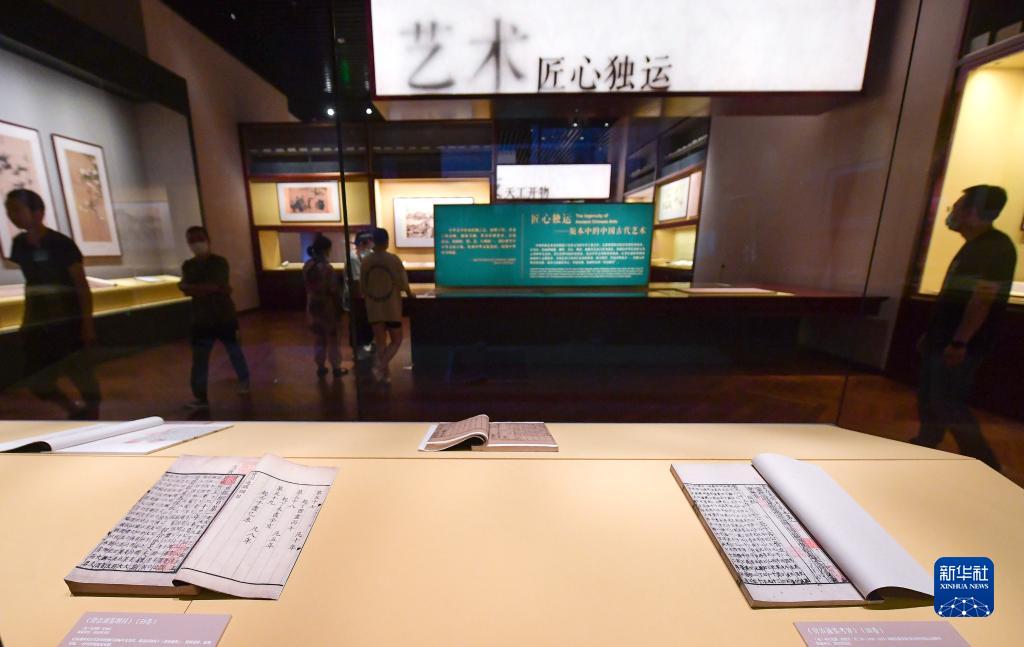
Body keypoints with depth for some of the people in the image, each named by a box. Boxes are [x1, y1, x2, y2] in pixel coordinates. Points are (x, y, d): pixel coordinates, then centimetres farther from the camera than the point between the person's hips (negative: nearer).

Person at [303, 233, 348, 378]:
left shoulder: (307, 266, 0)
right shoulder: (326, 267, -22)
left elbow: (308, 287, 7)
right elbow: (334, 291, -18)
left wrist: (314, 298, 16)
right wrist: (340, 307, -8)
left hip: (313, 307, 6)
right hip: (327, 308, -6)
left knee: (319, 339, 18)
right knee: (332, 339, 9)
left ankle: (321, 368, 27)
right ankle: (336, 368, 20)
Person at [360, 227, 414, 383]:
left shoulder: (365, 261, 0)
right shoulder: (393, 259, -11)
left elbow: (363, 286, 7)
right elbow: (402, 282, -7)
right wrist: (410, 294, 12)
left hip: (373, 308, 4)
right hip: (392, 307, -3)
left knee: (380, 342, 12)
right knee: (396, 341, 10)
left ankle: (384, 373, 18)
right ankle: (380, 366, -7)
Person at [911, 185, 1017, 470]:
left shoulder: (996, 247, -16)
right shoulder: (973, 247, 13)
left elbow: (983, 299, -24)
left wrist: (959, 342, -27)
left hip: (959, 347, -9)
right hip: (942, 341, 9)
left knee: (949, 404, -4)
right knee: (929, 398, 18)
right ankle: (925, 443, 33)